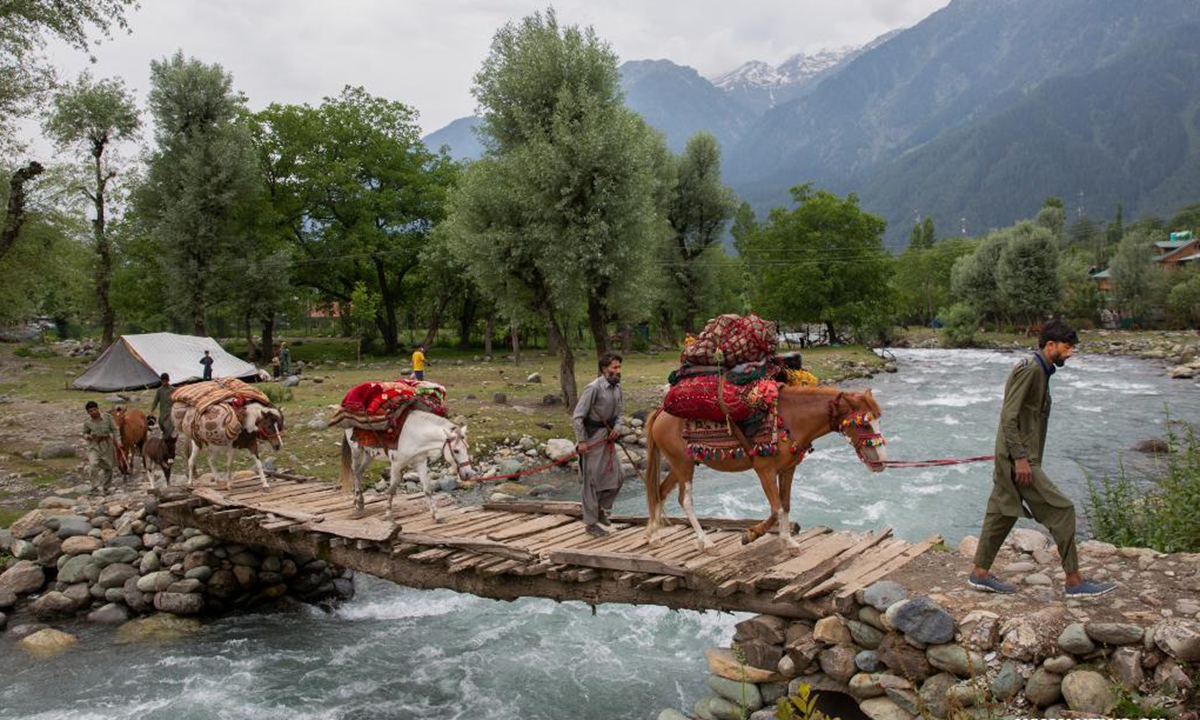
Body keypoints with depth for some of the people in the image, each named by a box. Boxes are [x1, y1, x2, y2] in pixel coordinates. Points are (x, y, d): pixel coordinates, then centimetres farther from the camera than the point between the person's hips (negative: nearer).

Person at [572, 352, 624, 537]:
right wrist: (581, 441, -17)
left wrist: (617, 428, -5)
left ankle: (602, 509, 32)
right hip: (592, 436, -7)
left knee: (615, 476, 11)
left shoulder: (617, 387, 3)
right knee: (592, 480, 1)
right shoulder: (594, 388, -19)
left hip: (608, 436, 7)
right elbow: (577, 416, -16)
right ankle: (591, 523, 12)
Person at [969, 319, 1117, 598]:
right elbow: (1008, 415, -22)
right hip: (1018, 459, -10)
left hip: (1014, 458, 10)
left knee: (1001, 512, 12)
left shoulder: (1039, 370, 16)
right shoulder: (1029, 369, -16)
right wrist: (1020, 458, -23)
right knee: (1061, 509, -5)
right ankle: (1074, 581, 3)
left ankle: (980, 574, 19)